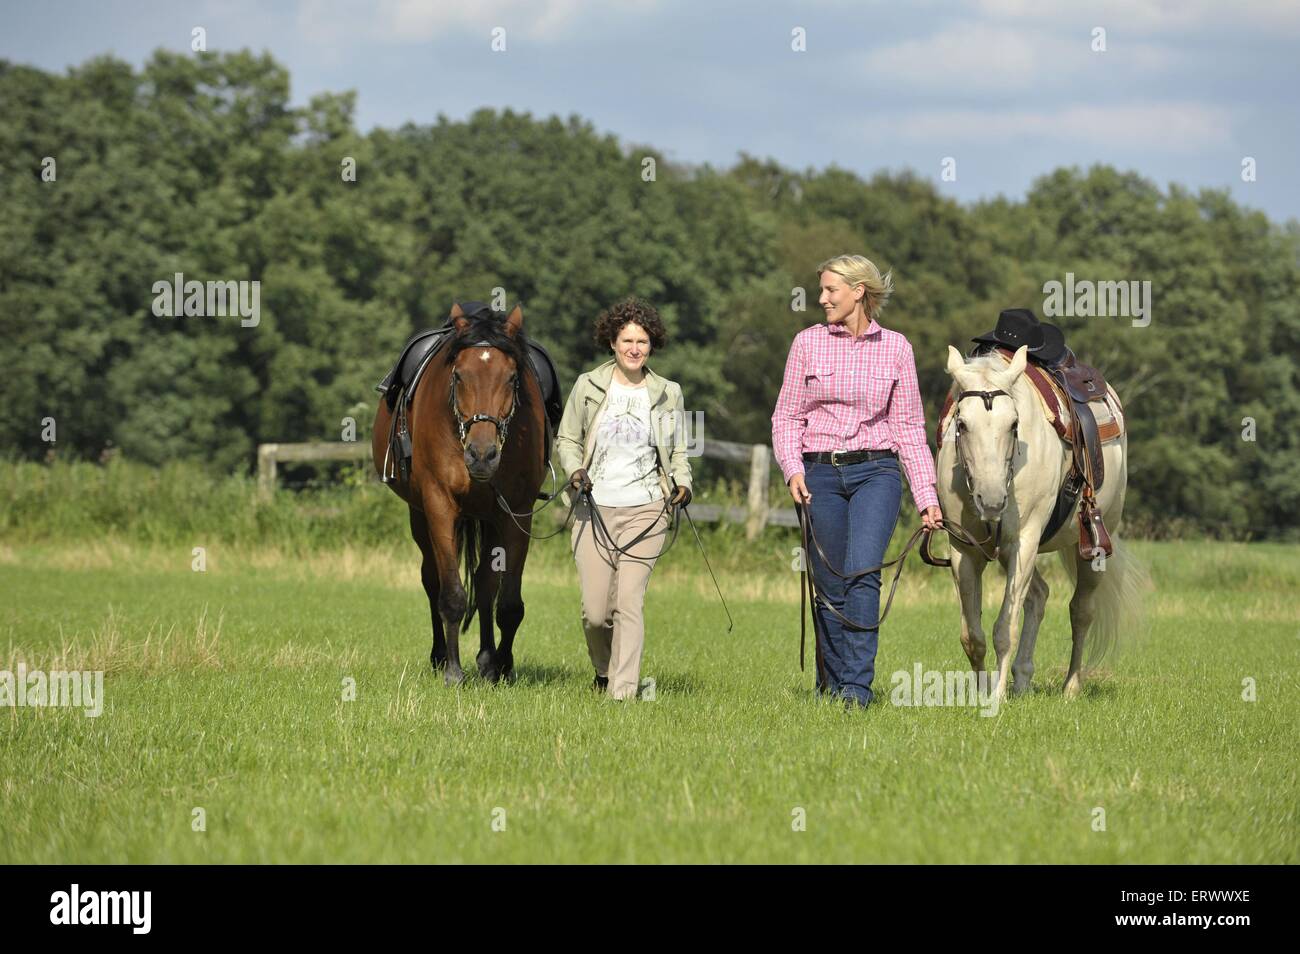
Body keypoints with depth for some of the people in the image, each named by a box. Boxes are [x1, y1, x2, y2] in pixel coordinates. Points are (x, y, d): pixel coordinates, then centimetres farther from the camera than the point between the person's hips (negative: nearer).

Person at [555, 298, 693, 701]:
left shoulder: (668, 393, 8)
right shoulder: (588, 387, 4)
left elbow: (677, 452, 16)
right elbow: (566, 440, 10)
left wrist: (682, 483, -3)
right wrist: (575, 472, -9)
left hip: (645, 511, 0)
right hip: (595, 509, 0)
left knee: (629, 602, -12)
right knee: (595, 611, -3)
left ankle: (624, 691, -10)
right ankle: (604, 671, 27)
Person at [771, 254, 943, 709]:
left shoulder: (896, 348, 4)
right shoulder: (808, 342, 5)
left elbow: (909, 427, 6)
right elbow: (786, 416, 5)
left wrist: (927, 497, 2)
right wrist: (792, 469, -12)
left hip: (876, 471, -1)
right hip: (821, 475, 1)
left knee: (862, 574, -19)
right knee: (830, 587, 5)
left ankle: (857, 688, -20)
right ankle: (831, 685, 20)